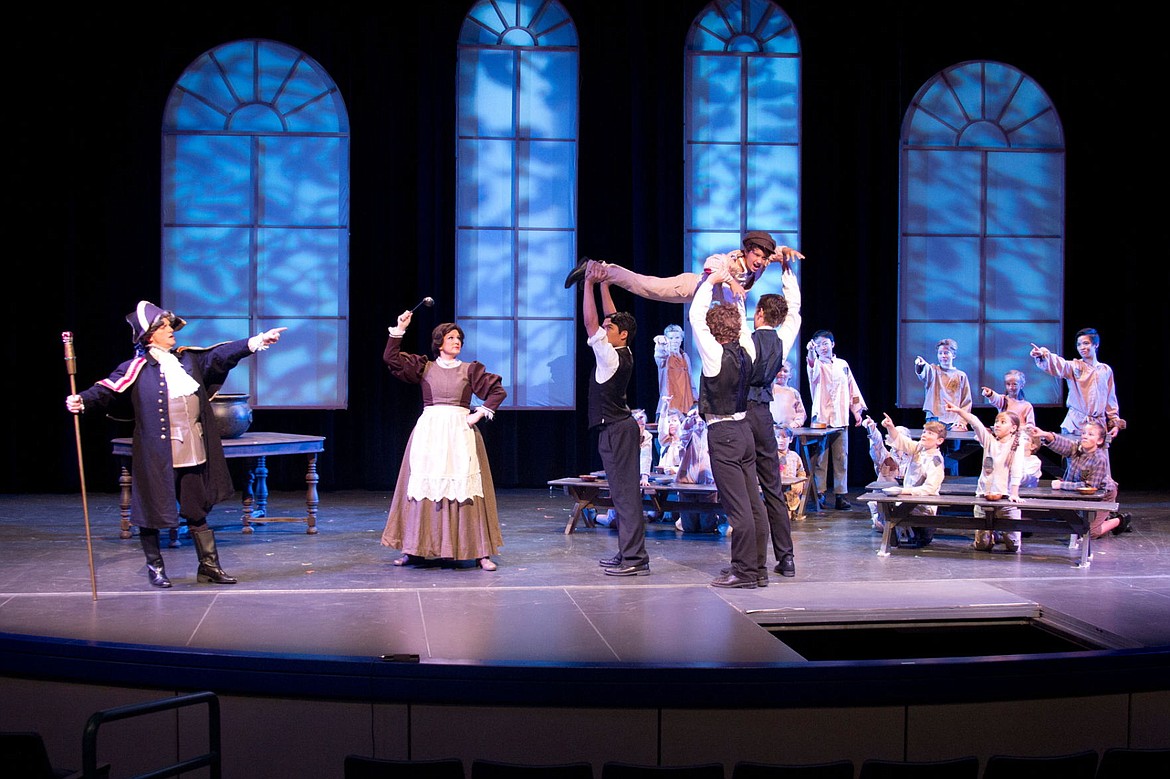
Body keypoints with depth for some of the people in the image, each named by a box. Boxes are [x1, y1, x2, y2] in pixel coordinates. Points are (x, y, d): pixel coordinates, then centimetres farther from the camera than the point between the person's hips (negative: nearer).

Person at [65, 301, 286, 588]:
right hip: (156, 455, -5)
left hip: (192, 454, 5)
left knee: (197, 510, 12)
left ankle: (209, 566, 19)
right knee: (152, 511, 6)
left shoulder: (189, 359, 11)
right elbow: (108, 389, -17)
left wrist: (257, 341, 7)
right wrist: (83, 400, -35)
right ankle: (155, 568, 22)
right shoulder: (137, 369, -7)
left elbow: (221, 355, 13)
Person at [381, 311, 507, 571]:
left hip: (460, 432, -1)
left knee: (463, 487, -5)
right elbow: (391, 358, 5)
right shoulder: (424, 367, 11)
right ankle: (415, 548, 7)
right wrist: (399, 330, 0)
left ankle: (479, 552, -4)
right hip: (429, 432, 1)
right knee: (425, 486, -1)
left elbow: (498, 390, 7)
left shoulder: (470, 370, 10)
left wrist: (479, 414, -2)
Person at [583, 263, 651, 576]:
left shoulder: (611, 357, -13)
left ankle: (635, 558, -13)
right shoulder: (623, 354, 11)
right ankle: (628, 553, 16)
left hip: (616, 430, -10)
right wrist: (603, 286, 22)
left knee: (625, 492, -11)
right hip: (617, 428, 10)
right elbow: (611, 318, 22)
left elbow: (590, 323, -18)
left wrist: (589, 284, -12)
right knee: (623, 492, 11)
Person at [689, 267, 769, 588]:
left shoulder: (716, 354, -13)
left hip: (723, 433, -8)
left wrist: (711, 281, 1)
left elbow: (696, 316, -8)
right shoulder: (746, 351, 5)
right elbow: (740, 322, 22)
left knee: (737, 505, -6)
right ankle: (757, 568, 15)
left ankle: (743, 571, -3)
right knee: (753, 501, 9)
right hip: (744, 428, 8)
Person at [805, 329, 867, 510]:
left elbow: (852, 388, 19)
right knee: (820, 457, -4)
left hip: (840, 419, 3)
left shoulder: (843, 365, 15)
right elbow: (813, 372, -22)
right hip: (821, 418, -3)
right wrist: (811, 353, -41)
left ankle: (841, 495, 6)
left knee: (841, 458, 3)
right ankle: (819, 494, 0)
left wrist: (857, 410, 13)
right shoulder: (816, 365, 3)